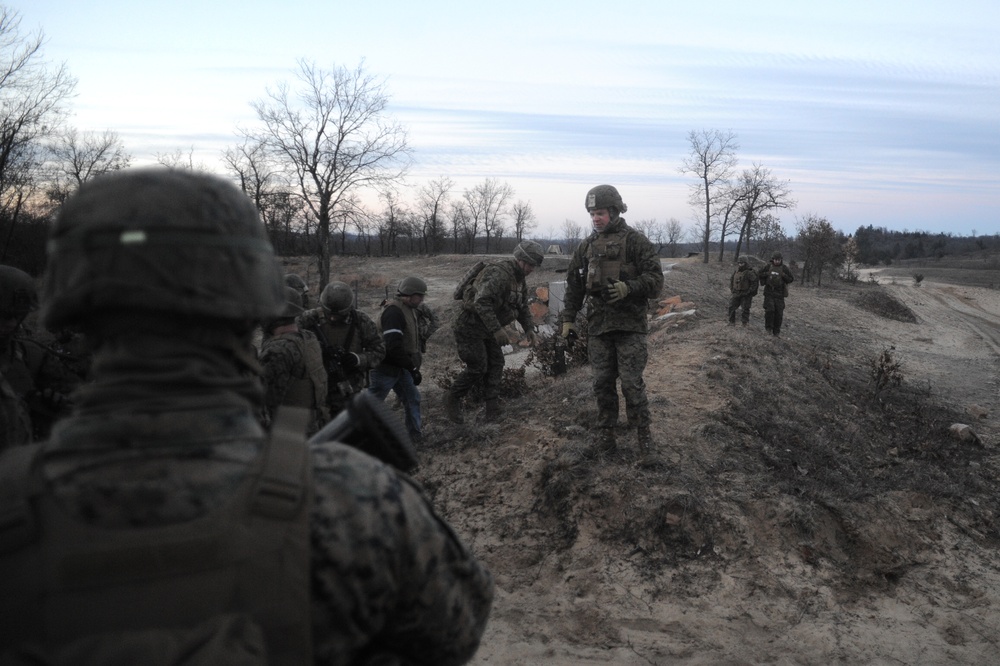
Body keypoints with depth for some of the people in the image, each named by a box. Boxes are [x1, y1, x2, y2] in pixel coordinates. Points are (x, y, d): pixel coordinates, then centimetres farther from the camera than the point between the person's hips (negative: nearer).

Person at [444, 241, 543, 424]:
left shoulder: (519, 280, 7)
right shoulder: (498, 274, -27)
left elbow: (522, 307, 19)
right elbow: (481, 302, -37)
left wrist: (529, 328, 5)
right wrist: (496, 329, -37)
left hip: (487, 327, 10)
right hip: (470, 325, -10)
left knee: (496, 364, 4)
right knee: (477, 367, -8)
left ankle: (492, 406, 8)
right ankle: (452, 399, 10)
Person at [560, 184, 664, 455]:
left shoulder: (635, 241, -2)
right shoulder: (586, 246, 12)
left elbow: (655, 279, -7)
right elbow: (574, 285, 18)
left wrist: (629, 288, -23)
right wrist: (568, 318, 13)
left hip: (630, 324, -4)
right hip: (597, 326, 4)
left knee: (632, 383, -4)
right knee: (602, 383, 7)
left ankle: (643, 430, 13)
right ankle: (606, 430, 20)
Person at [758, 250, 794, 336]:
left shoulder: (784, 268, -2)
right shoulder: (768, 267, 0)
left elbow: (792, 279, 2)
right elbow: (758, 274, 8)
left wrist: (784, 276, -15)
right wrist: (766, 274, -9)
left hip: (779, 294, 1)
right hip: (769, 293, 0)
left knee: (779, 313, 1)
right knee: (770, 310, -17)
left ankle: (776, 331, 15)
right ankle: (769, 327, 4)